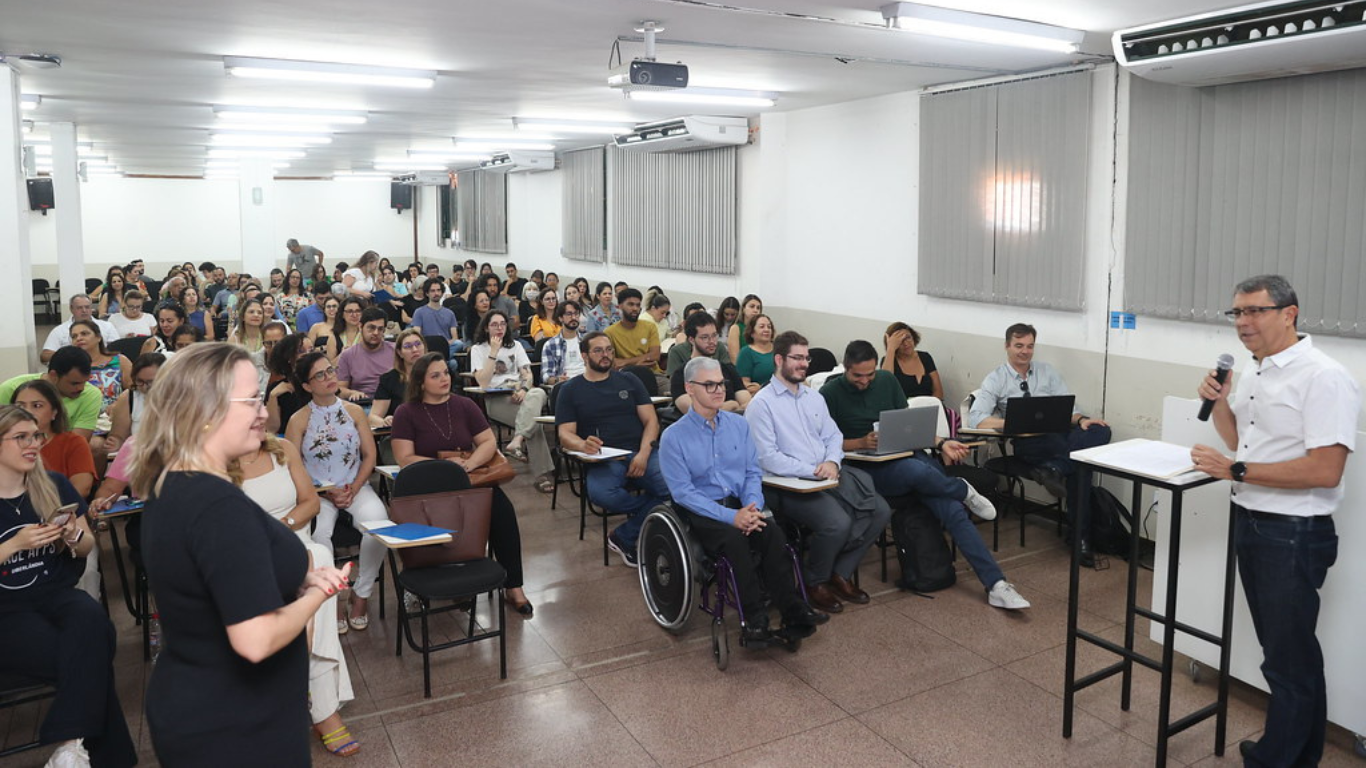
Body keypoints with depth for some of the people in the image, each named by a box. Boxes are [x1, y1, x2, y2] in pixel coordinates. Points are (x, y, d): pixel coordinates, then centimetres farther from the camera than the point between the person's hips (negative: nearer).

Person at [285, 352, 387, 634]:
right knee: (318, 531, -33)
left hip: (356, 487, 2)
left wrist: (354, 489, -9)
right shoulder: (299, 420, -1)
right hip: (317, 491, -2)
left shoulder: (354, 411, 6)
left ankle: (361, 593, -8)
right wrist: (327, 492, -13)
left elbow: (370, 455, 5)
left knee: (377, 520, -29)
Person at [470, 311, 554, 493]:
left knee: (538, 393, -36)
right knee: (533, 421, -32)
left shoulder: (515, 345, 22)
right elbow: (483, 382, -6)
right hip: (495, 399, -4)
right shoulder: (478, 349, 9)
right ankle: (542, 474, -34)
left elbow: (527, 374, 10)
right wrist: (493, 353, -8)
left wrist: (524, 389, -13)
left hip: (519, 394, 4)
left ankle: (517, 441, -45)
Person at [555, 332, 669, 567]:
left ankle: (624, 537, -10)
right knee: (600, 494, -37)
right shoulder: (570, 390, 13)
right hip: (602, 460, -2)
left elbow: (651, 420, 9)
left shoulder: (628, 381, 16)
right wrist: (583, 445, -21)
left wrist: (643, 453, -10)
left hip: (640, 453, 2)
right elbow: (565, 435, 4)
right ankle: (655, 507, -8)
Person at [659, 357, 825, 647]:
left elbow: (753, 473, 10)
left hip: (739, 504, 4)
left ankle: (792, 612, -27)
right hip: (700, 512, -4)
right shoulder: (673, 436, -4)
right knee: (734, 539, -34)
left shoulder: (739, 425, 10)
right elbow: (683, 492, -10)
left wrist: (752, 506, -13)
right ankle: (755, 620, -31)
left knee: (773, 533, -27)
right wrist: (731, 517, -21)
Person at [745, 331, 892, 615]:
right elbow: (768, 458, -14)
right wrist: (813, 471, -18)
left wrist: (832, 462, -7)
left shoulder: (814, 398, 19)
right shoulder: (761, 404, -6)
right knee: (837, 522, -30)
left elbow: (833, 436, 16)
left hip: (826, 477, 8)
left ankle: (841, 574, 7)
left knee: (881, 511, -9)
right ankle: (816, 582, -1)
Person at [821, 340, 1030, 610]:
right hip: (867, 469, -4)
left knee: (953, 510, -18)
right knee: (917, 471, -36)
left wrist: (941, 444, 0)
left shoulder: (887, 380, 9)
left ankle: (995, 584, -18)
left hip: (905, 454, 4)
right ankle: (964, 491, -2)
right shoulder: (830, 394, -4)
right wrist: (861, 443, -19)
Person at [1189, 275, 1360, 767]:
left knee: (1288, 659, 3)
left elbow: (1324, 470, -25)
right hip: (1250, 521, 9)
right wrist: (1219, 402, 5)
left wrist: (1234, 470, -21)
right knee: (1288, 651, 20)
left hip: (1294, 534, -9)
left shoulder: (1323, 378, -18)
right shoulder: (1254, 374, 9)